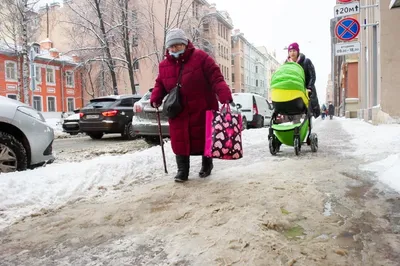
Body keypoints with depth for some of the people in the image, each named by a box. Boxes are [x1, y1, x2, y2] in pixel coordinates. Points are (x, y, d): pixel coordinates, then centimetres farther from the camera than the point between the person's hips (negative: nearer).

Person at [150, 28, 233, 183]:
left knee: (204, 138, 8)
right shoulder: (164, 65, 6)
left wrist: (225, 97, -29)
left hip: (202, 109, -3)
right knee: (180, 141, 1)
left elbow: (216, 79, -16)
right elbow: (160, 85, 13)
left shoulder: (200, 57, -9)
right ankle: (182, 170, 13)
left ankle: (207, 165, 31)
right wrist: (155, 99, -8)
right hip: (178, 111, 3)